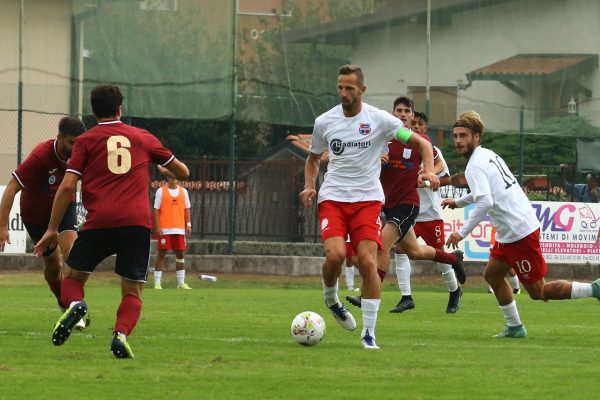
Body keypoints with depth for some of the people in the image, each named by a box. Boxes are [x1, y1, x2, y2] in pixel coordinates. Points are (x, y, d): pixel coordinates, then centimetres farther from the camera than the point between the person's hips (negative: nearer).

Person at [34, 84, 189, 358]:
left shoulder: (86, 140, 10)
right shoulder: (143, 138, 17)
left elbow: (67, 186, 2)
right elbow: (182, 172, 26)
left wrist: (52, 229, 6)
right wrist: (174, 173, 50)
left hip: (99, 222, -1)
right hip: (138, 222, 1)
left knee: (72, 277, 16)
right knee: (132, 292, 7)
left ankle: (75, 304, -18)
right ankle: (121, 333, -21)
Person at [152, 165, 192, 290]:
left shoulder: (183, 191, 9)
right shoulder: (161, 191, -1)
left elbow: (186, 209, 14)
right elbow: (156, 210, -3)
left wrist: (188, 224, 5)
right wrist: (157, 227, -10)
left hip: (179, 228, 4)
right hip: (165, 229, -4)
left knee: (180, 254, 6)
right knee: (161, 254, -3)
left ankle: (181, 282, 13)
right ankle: (157, 283, 0)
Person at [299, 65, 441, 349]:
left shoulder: (379, 120, -3)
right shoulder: (324, 122, 5)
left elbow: (420, 142, 1)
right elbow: (313, 158, 22)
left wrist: (429, 171, -17)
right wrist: (309, 186, 3)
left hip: (367, 199, -1)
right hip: (333, 198, 1)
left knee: (368, 261, -14)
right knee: (335, 254, -22)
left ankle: (369, 333, -5)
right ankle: (331, 299, 11)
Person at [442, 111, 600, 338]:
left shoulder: (475, 167, -15)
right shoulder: (489, 155, 14)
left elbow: (485, 202, -27)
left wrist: (463, 232, -21)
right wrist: (458, 202, 36)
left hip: (517, 232, -10)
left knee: (538, 292, -3)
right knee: (492, 275, 19)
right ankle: (514, 327, 22)